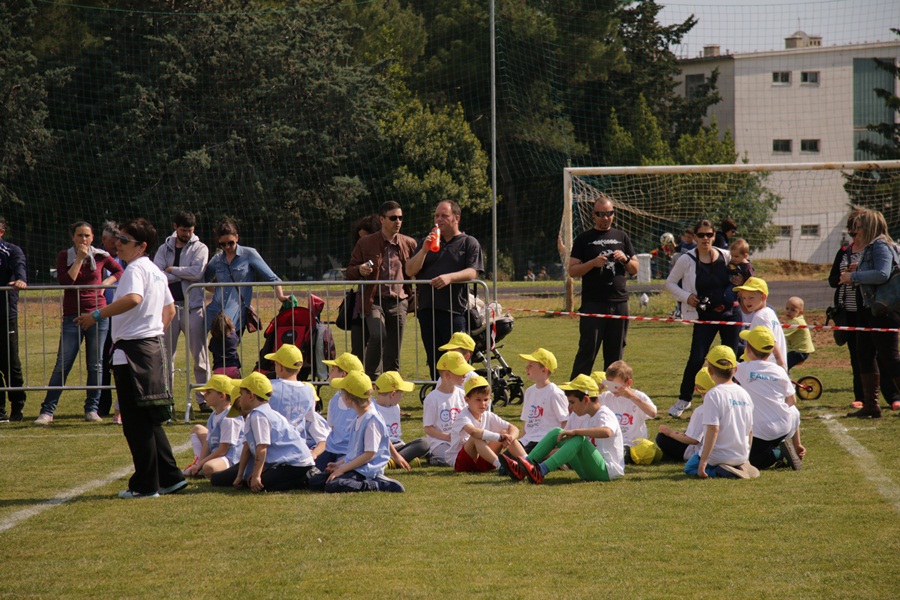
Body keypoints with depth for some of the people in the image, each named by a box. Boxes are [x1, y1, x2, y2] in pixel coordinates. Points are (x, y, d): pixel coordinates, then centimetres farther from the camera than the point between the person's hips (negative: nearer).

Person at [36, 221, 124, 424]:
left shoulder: (100, 256, 3)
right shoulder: (64, 256, 1)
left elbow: (119, 272, 17)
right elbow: (65, 281, -12)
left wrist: (105, 283, 0)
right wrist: (79, 258, -14)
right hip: (72, 316, -1)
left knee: (95, 364, 4)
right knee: (62, 364, -4)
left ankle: (92, 409, 12)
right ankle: (47, 411, -3)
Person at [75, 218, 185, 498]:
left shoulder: (135, 269, -12)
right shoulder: (155, 272, 17)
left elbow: (133, 298, -32)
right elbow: (169, 310, 26)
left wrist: (97, 315, -29)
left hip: (133, 349, -10)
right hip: (154, 346, 10)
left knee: (136, 421, -4)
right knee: (150, 420, 16)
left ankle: (145, 485, -1)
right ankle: (170, 477, 17)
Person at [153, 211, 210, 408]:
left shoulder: (200, 248, 5)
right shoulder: (164, 249, 11)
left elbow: (197, 273, -13)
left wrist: (172, 270, -4)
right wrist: (184, 275, -9)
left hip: (193, 307, -2)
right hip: (169, 306, 2)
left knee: (200, 356, -3)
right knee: (166, 356, 5)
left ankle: (204, 398, 0)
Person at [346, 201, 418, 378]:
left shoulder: (409, 244, 11)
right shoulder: (365, 244, 5)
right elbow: (350, 272, 8)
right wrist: (360, 270, -14)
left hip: (399, 302, 3)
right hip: (374, 301, -3)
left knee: (393, 354, 4)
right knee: (378, 335, -27)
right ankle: (370, 378, -12)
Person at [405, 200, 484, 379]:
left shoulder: (469, 243, 9)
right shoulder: (427, 242, 22)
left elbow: (472, 273, -5)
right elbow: (410, 271, 12)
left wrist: (450, 277, -23)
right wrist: (424, 250, -4)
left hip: (454, 311, -5)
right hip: (427, 309, 5)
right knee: (434, 362, 5)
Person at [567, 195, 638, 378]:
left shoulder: (622, 237, 15)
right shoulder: (584, 239, 6)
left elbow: (635, 270, 16)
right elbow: (572, 270, 0)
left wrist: (625, 259, -4)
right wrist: (593, 263, -15)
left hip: (619, 303, 4)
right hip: (593, 303, -4)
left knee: (615, 353, 6)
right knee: (587, 351, -8)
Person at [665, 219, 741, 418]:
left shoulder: (726, 257, 1)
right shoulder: (687, 260, -5)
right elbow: (670, 283, 5)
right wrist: (686, 297, -8)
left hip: (730, 312, 2)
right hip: (704, 316, -2)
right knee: (696, 359, -9)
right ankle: (684, 399, 9)